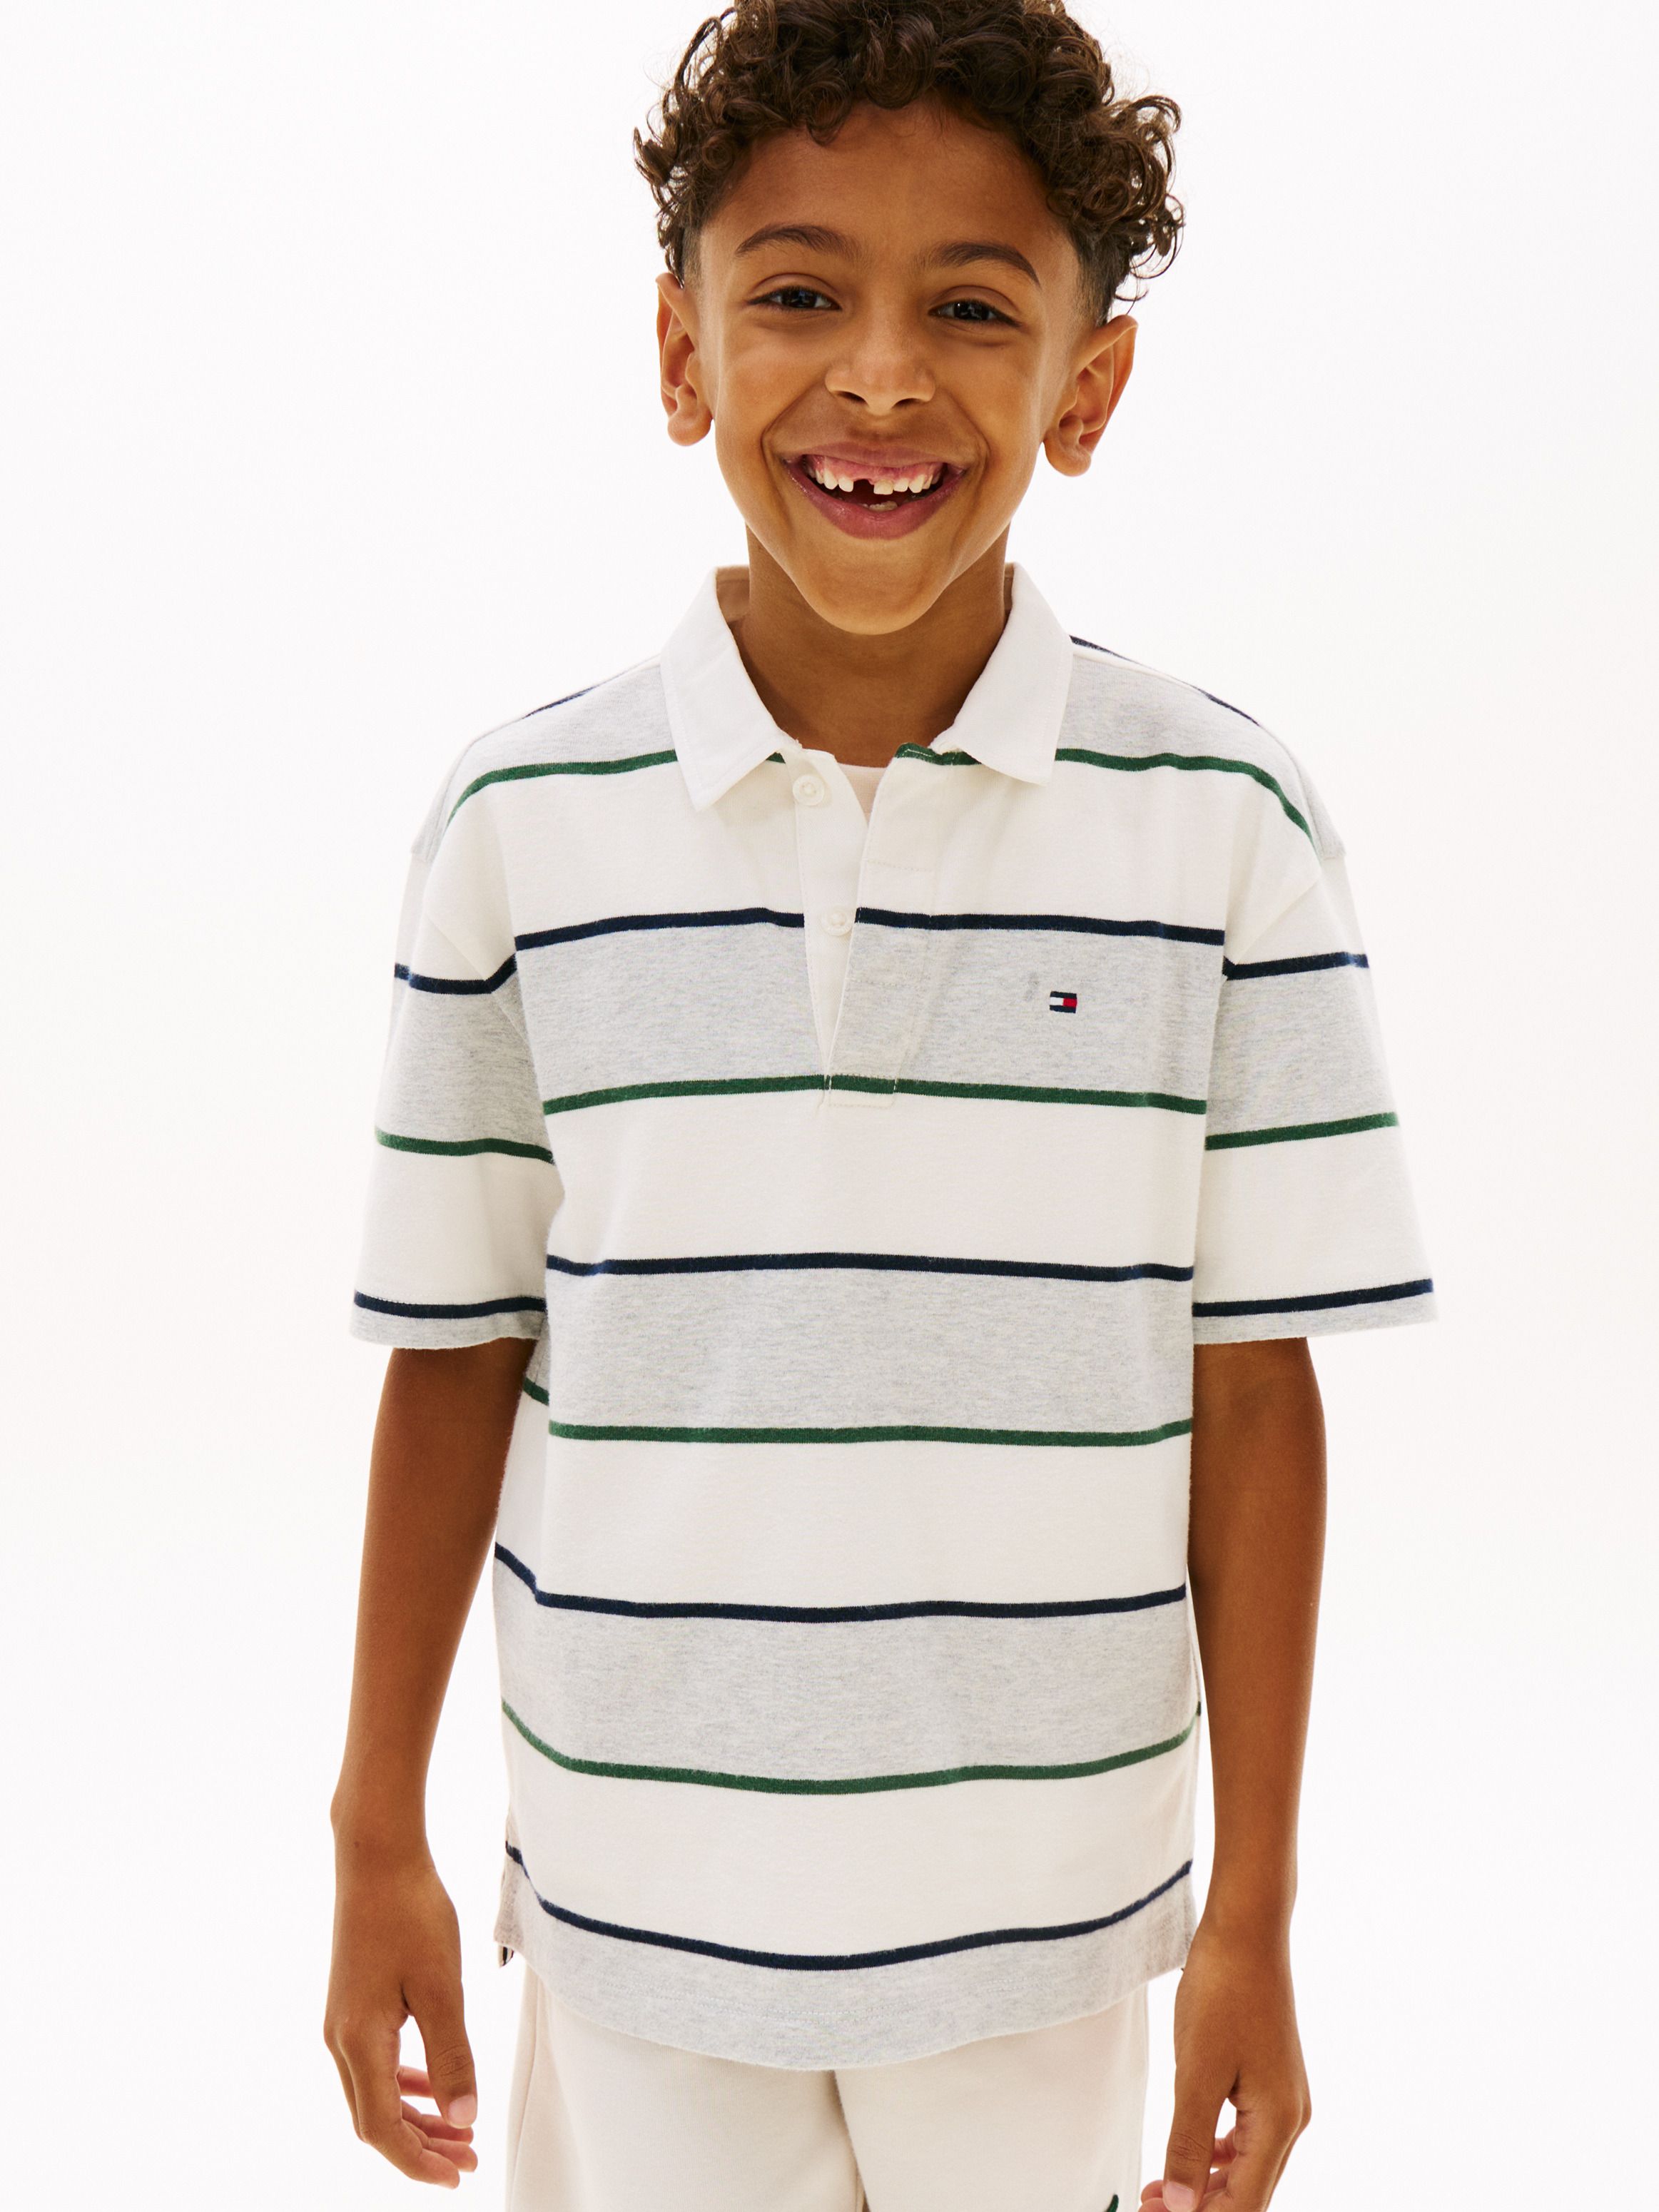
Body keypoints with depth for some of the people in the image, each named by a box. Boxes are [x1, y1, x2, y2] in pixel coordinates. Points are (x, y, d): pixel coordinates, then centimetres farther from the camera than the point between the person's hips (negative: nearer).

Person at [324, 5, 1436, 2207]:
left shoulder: (1224, 825, -8)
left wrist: (1256, 1907, -1)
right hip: (637, 1891, 1)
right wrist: (380, 1837, 5)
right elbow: (453, 1356, 1)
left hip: (1044, 1915, 0)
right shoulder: (524, 822, -6)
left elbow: (1253, 1389, -5)